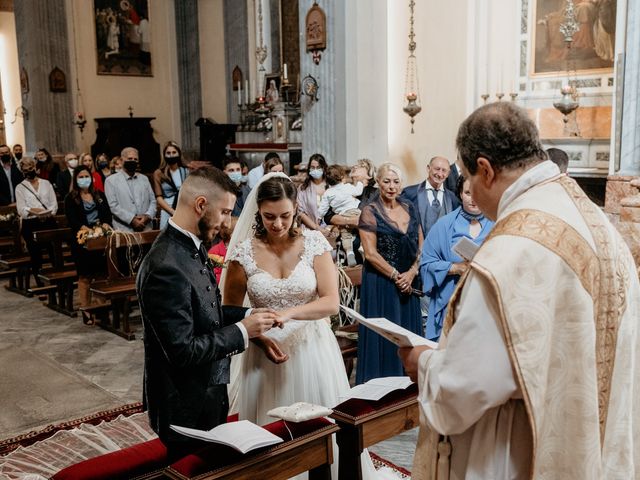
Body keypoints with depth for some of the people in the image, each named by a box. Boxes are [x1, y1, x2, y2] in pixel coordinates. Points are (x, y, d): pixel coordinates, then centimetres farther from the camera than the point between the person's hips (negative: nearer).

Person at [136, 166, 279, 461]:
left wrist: (246, 315, -1)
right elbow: (183, 351, -28)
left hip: (208, 394, 9)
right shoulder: (166, 267, -28)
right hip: (186, 406, -9)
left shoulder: (192, 247, 2)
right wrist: (242, 331, -19)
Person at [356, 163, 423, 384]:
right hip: (381, 282, -5)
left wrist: (411, 273, -7)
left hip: (409, 281, 5)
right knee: (383, 336, -1)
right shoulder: (370, 212, -6)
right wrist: (396, 276, -12)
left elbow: (421, 246, 8)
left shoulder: (409, 209, 10)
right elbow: (370, 253, -12)